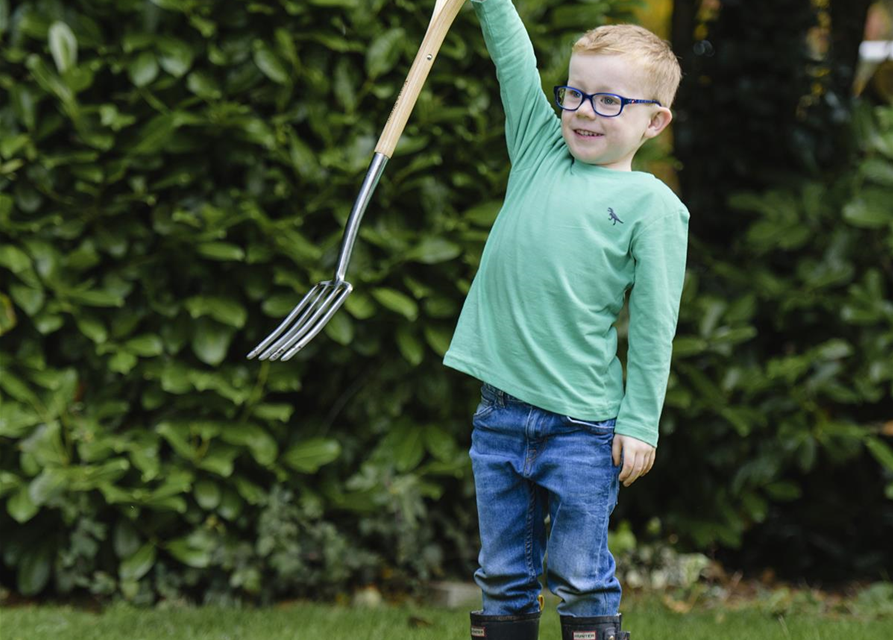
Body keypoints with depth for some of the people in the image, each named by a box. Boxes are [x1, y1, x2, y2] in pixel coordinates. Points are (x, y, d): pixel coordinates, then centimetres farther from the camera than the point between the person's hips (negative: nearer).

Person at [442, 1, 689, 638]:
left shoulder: (652, 205, -4)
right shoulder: (540, 151, 10)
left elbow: (654, 326, -5)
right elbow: (515, 60, 12)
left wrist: (638, 422, -8)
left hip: (581, 426, -5)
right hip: (499, 413, 5)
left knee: (581, 584, 2)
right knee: (502, 578, 12)